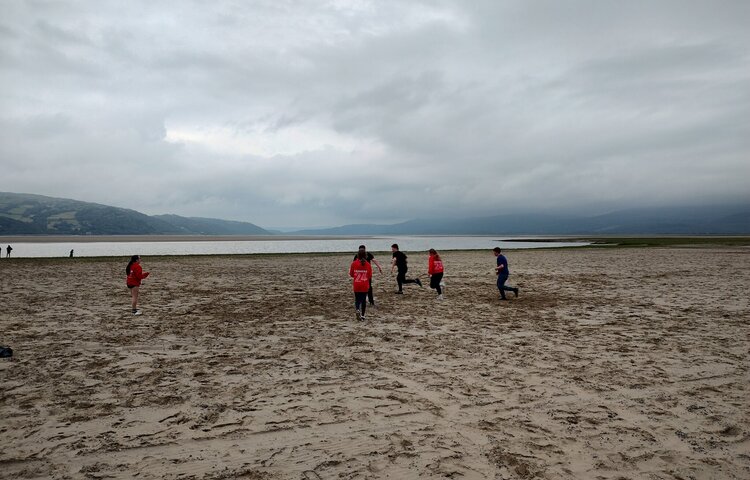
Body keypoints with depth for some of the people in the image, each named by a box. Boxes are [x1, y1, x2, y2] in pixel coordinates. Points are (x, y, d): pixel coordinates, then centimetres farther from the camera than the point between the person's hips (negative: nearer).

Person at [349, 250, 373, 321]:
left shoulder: (354, 264, -8)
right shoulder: (368, 265, -7)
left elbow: (351, 274, 0)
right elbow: (370, 276, -3)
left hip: (356, 286, 0)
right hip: (365, 286, 0)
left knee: (357, 299, 11)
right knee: (364, 300, 12)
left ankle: (357, 310, -17)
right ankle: (362, 315, 16)